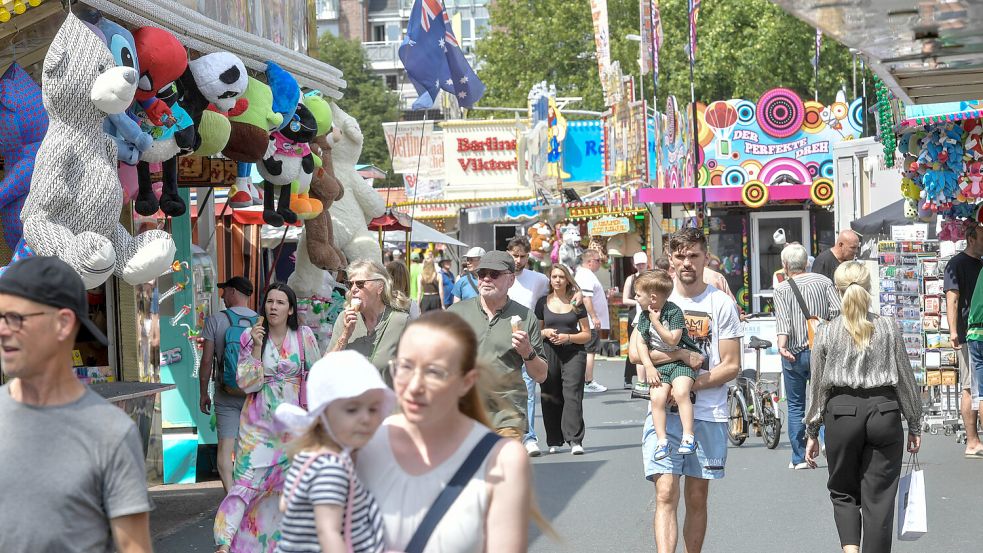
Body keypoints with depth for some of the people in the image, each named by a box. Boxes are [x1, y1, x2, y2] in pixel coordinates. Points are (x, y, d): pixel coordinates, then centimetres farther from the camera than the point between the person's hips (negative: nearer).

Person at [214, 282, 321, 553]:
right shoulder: (251, 338, 1)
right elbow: (247, 383, -5)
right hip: (258, 422, -1)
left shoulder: (304, 337, 1)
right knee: (247, 480, -12)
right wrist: (257, 347, -13)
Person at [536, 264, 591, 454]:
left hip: (573, 353, -2)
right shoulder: (543, 303, 11)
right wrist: (545, 333, -5)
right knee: (550, 397, 1)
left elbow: (587, 334, 7)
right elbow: (536, 331, 17)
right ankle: (554, 441, 8)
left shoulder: (576, 303, 7)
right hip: (549, 353, 2)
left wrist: (568, 337, -9)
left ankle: (575, 440, -16)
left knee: (572, 394, -12)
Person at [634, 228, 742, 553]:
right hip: (664, 411, 0)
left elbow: (731, 366, -1)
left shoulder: (721, 304, 3)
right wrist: (680, 354, -14)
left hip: (708, 414, 0)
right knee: (666, 493, -12)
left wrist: (691, 385, -13)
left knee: (697, 499, 9)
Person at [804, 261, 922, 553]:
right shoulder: (889, 327, -1)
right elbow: (905, 378, 2)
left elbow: (818, 386, 2)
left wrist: (812, 432, 11)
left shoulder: (826, 332, -2)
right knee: (879, 497, 6)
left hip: (842, 413, 0)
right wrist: (914, 425, 12)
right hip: (884, 412, 0)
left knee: (843, 492, 16)